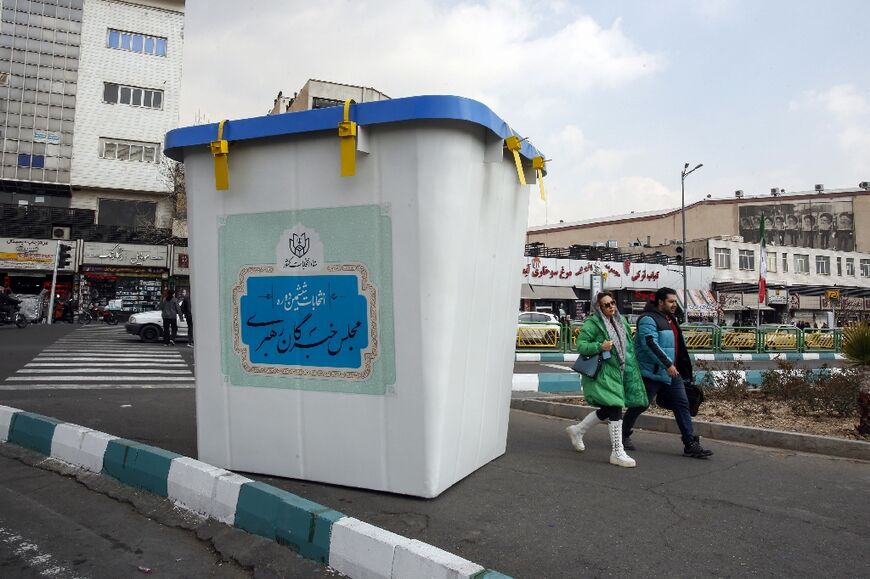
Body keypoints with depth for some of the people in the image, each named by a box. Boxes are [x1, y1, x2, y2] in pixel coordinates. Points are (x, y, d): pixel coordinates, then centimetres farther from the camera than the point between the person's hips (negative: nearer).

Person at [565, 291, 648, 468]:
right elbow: (580, 345, -13)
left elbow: (628, 345, 23)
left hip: (617, 372, 8)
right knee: (615, 409, -11)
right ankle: (617, 453, -2)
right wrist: (600, 346, -27)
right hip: (602, 373, -8)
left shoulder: (620, 321, 12)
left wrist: (631, 369, 20)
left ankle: (577, 430, 35)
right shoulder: (592, 323, -11)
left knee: (607, 410, 14)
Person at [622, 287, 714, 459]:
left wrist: (683, 369, 25)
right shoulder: (648, 319, -14)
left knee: (682, 405, 2)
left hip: (672, 373, 9)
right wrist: (667, 364, -30)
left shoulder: (671, 320, 16)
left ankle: (691, 444, 6)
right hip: (652, 373, -8)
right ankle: (623, 435, 20)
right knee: (640, 405, 2)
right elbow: (650, 344, -27)